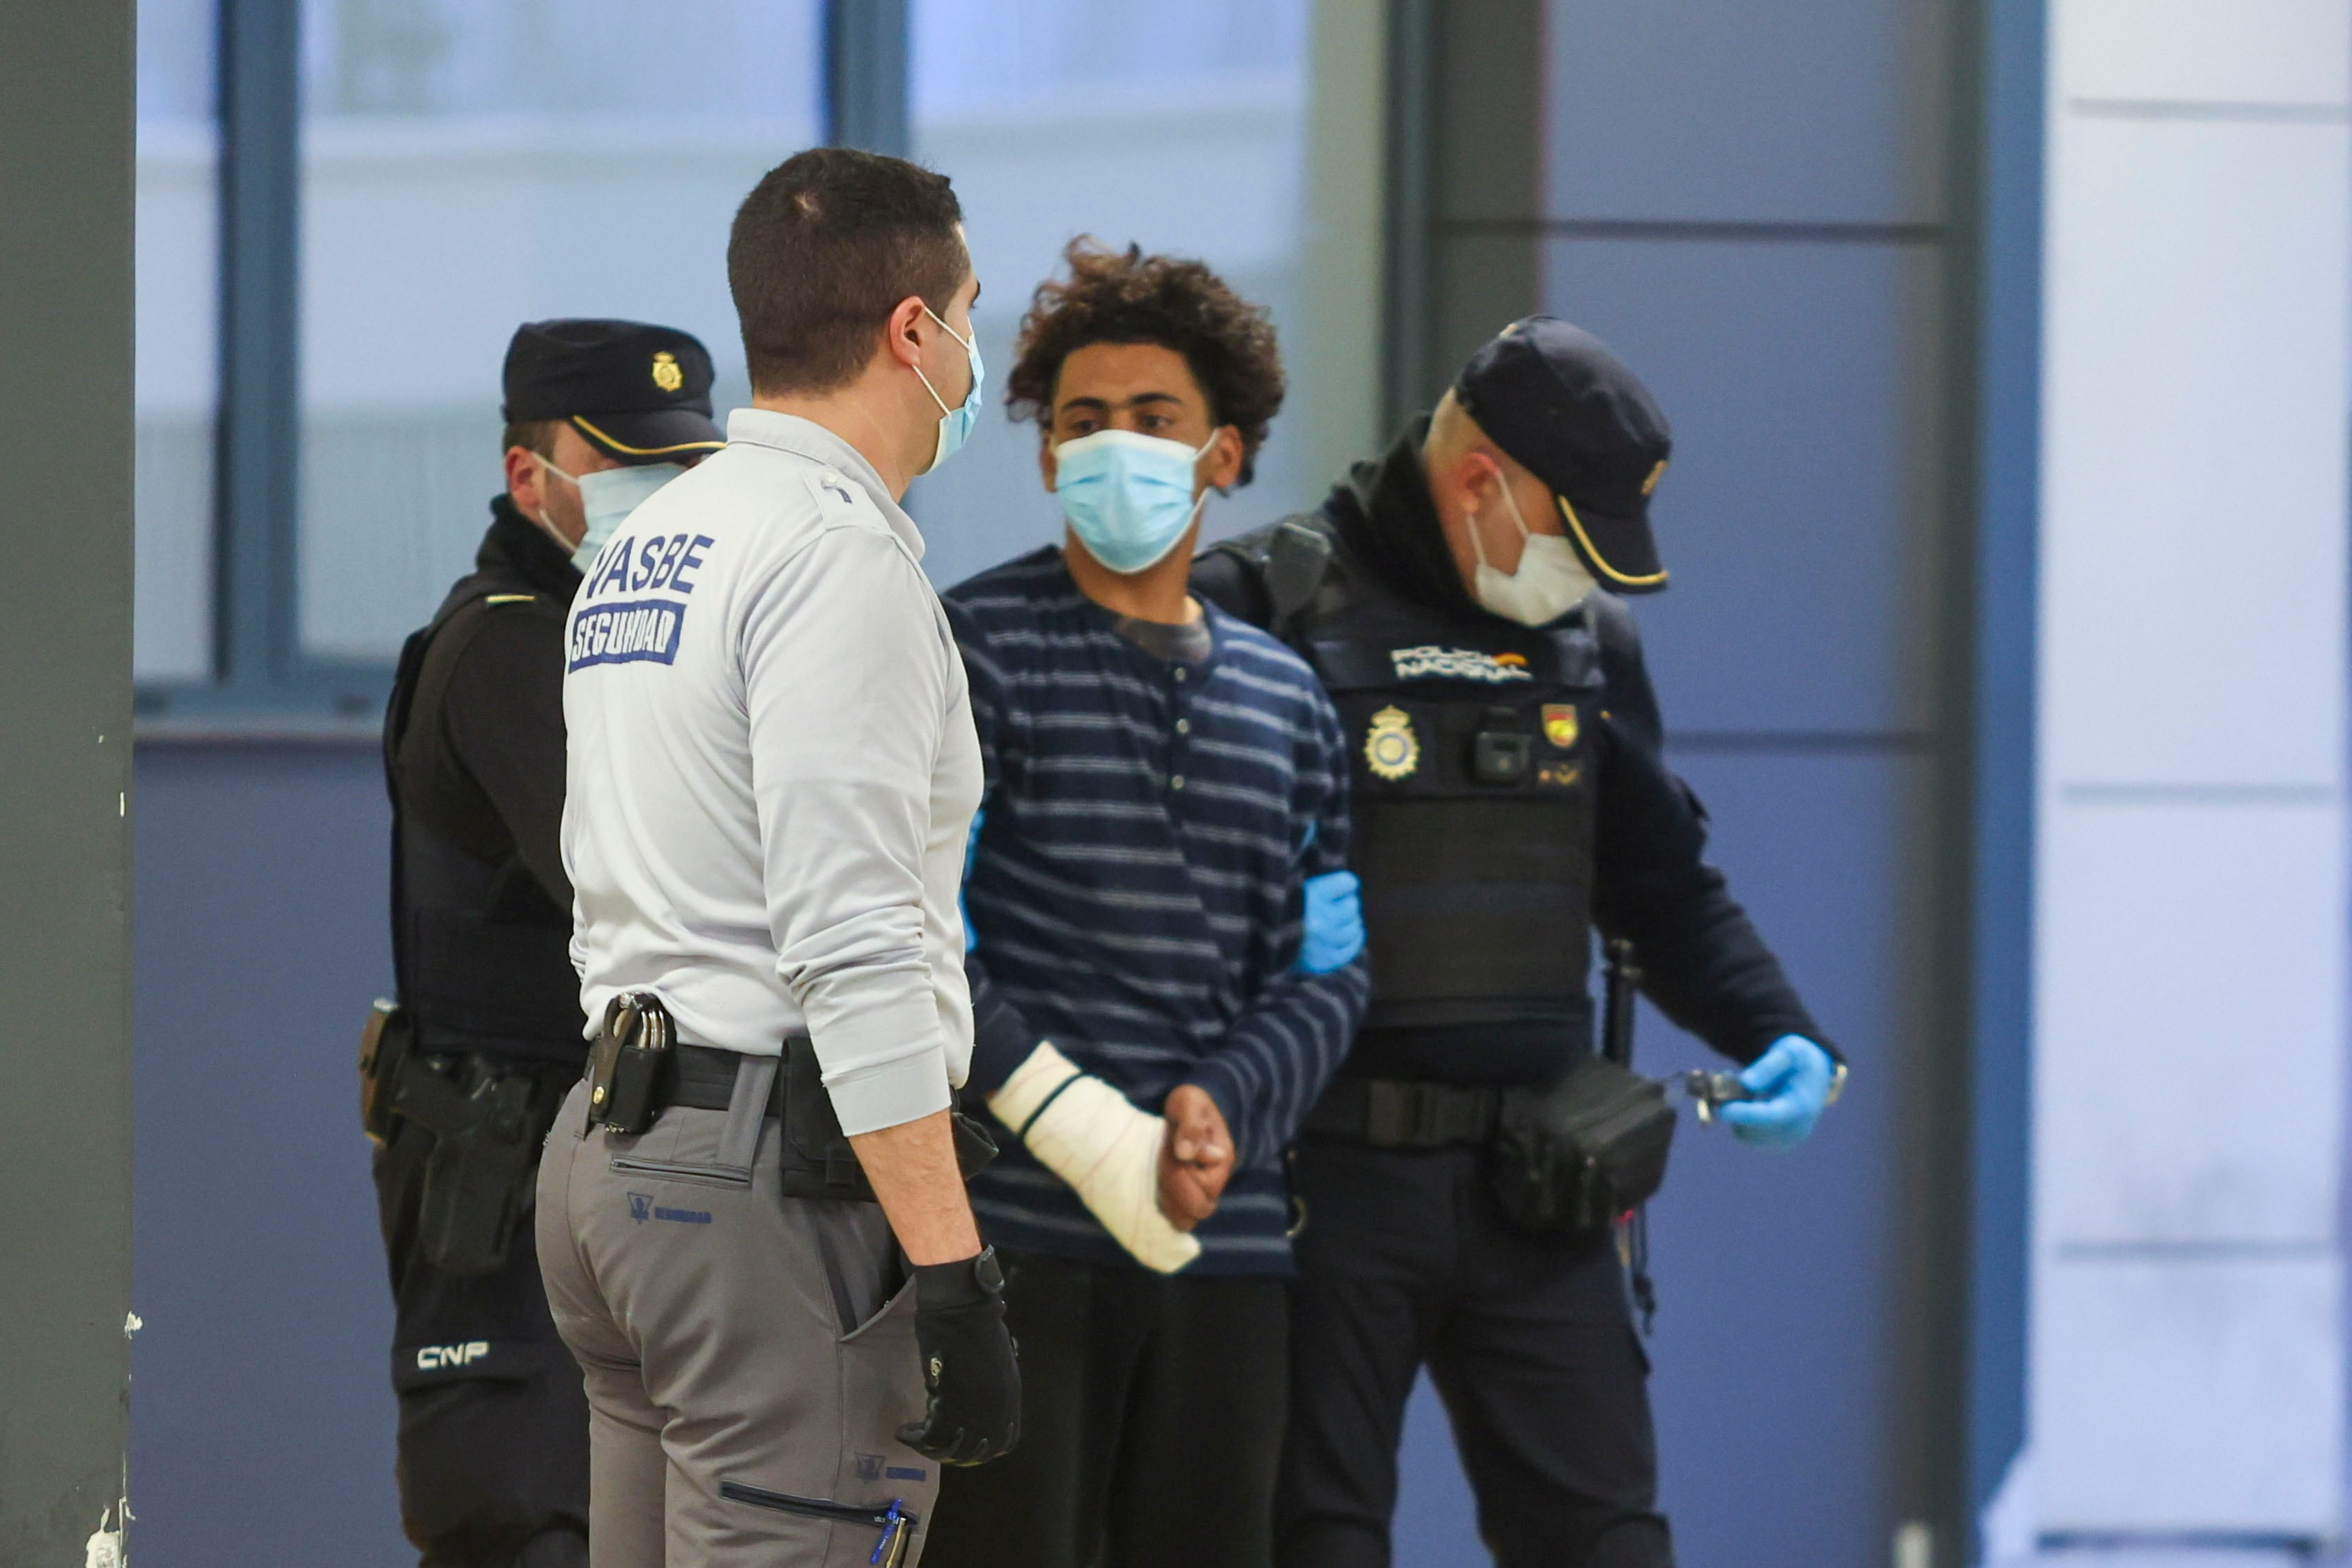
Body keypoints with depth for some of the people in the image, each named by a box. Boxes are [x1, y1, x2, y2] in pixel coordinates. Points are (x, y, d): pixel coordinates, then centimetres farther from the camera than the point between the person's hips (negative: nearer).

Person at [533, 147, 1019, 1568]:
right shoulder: (837, 552, -13)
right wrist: (953, 1273, -23)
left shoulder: (639, 551, 18)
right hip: (775, 1175, -10)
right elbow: (853, 943, -21)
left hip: (610, 1140, 10)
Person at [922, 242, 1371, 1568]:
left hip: (1224, 1237, 5)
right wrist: (1084, 1129, -16)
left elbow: (1327, 971, 14)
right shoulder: (976, 650, 0)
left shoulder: (1284, 696, 16)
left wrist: (1224, 1108, -8)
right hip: (1013, 1221, -5)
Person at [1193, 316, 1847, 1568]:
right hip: (1327, 1174, -5)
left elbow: (1666, 888, 23)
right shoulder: (1268, 608, -7)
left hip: (1527, 1183, 5)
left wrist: (1784, 1038, 7)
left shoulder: (1588, 643, 13)